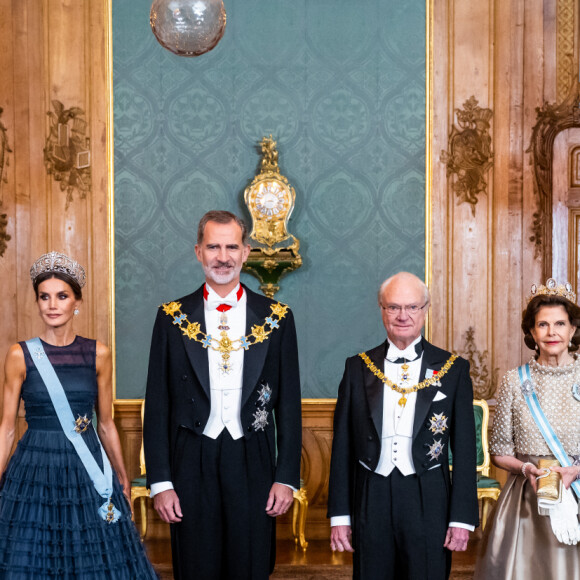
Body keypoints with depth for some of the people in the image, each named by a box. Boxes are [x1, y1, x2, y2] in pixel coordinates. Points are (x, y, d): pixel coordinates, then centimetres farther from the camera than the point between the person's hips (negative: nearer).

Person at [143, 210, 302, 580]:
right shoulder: (173, 317, 3)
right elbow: (158, 405, 3)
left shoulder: (276, 318, 4)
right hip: (192, 465, 0)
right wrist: (160, 481, -3)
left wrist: (287, 477, -2)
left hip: (253, 465, 0)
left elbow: (289, 404, 5)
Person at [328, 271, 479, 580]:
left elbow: (465, 449, 1)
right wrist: (339, 515, 3)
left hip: (429, 504, -1)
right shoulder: (358, 368, 6)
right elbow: (343, 446, 7)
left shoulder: (453, 369, 2)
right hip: (370, 503, 1)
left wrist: (462, 518, -4)